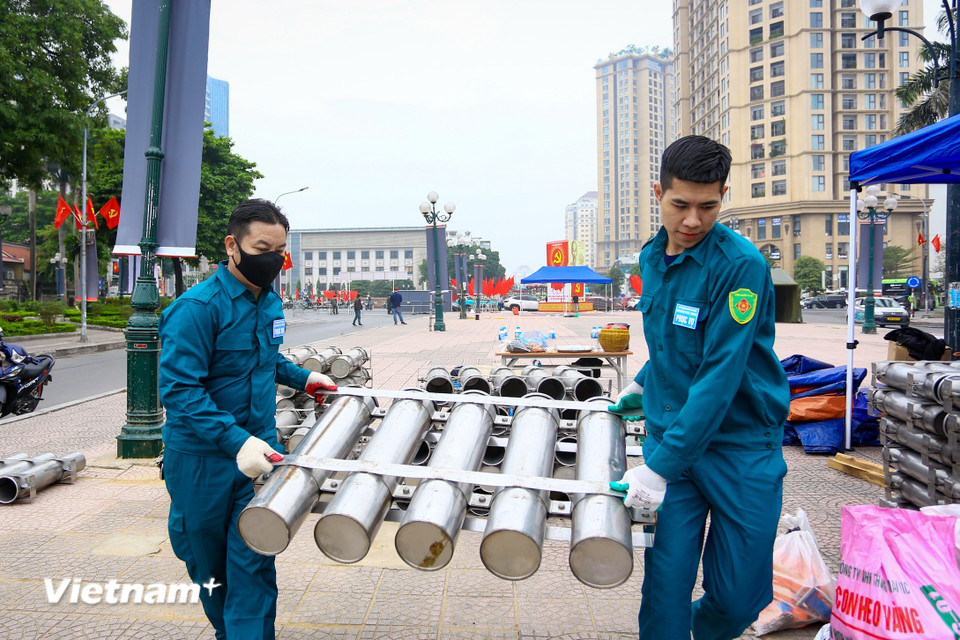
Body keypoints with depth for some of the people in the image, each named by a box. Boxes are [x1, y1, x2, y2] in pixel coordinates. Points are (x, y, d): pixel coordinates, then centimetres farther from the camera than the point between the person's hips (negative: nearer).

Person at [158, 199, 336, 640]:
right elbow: (179, 389, -26)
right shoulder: (197, 307, -20)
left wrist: (300, 378, 13)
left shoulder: (270, 302, 5)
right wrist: (235, 440, -34)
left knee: (254, 561, -1)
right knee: (208, 562, 15)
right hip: (203, 459, -4)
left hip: (259, 446, 5)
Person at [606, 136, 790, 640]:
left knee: (738, 597, 6)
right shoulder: (652, 257, 5)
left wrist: (662, 467, -24)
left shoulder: (742, 265, -17)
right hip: (668, 436, 5)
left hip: (742, 446, -4)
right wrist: (644, 383, 20)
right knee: (664, 585, 1)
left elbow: (721, 375, -23)